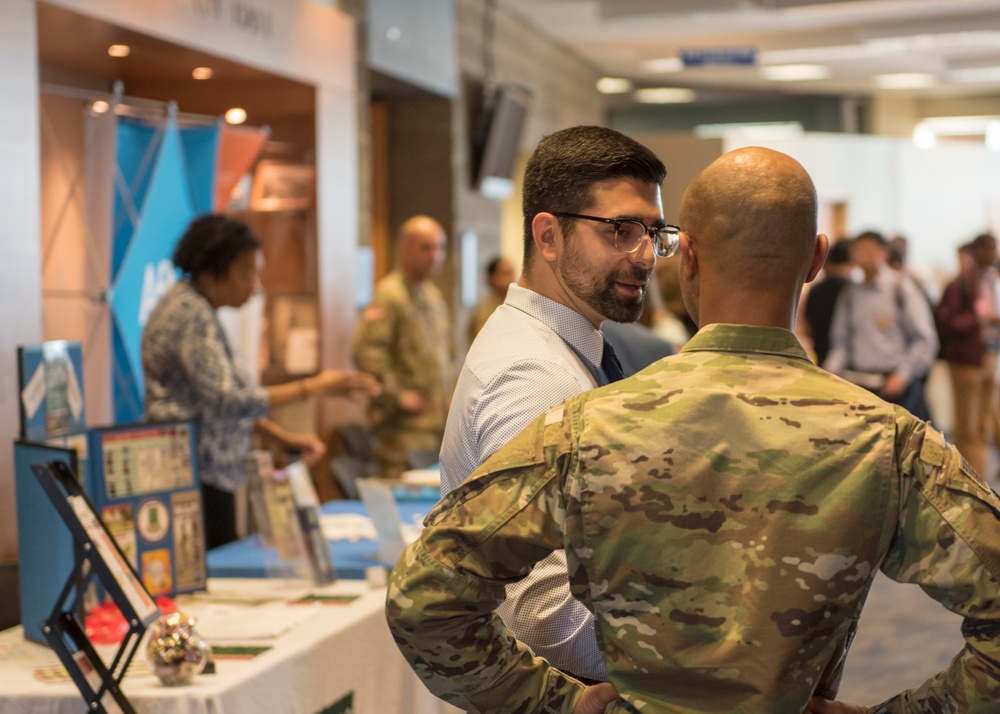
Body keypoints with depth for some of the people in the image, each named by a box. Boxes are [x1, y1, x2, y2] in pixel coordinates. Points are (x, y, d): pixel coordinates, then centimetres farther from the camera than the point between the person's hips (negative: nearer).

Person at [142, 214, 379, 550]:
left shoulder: (198, 311, 16)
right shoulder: (190, 315, -15)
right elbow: (225, 401, -22)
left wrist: (286, 438, 10)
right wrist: (314, 387, -21)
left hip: (211, 474, 10)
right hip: (196, 476, -10)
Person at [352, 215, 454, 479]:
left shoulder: (433, 295, 16)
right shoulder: (389, 294, -14)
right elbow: (366, 351, -24)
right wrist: (397, 396, -17)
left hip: (439, 419, 9)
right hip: (405, 426, -9)